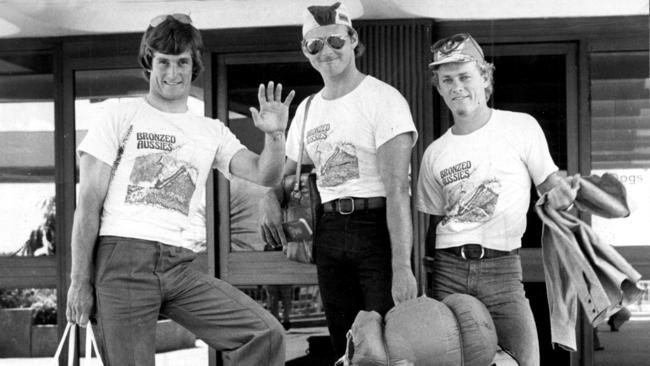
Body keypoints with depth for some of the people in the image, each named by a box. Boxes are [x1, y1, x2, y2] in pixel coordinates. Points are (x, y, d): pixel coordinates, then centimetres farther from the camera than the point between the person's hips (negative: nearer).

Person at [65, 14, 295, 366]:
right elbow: (88, 205, 2)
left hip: (179, 267, 3)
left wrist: (274, 136, -17)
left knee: (266, 334, -11)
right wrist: (80, 281, -5)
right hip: (122, 260, -3)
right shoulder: (119, 119, 7)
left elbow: (264, 175, 5)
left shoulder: (211, 132, 17)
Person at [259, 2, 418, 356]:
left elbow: (397, 189, -16)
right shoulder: (306, 109, 14)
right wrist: (270, 199, -1)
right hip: (329, 233, 6)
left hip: (377, 228, -6)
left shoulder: (383, 98, -8)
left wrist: (402, 268, -23)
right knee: (344, 346, 9)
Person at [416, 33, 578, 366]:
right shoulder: (435, 154, 11)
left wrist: (561, 196, -18)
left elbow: (550, 184, 5)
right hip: (448, 269, 3)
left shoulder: (521, 127, 2)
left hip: (501, 267, -2)